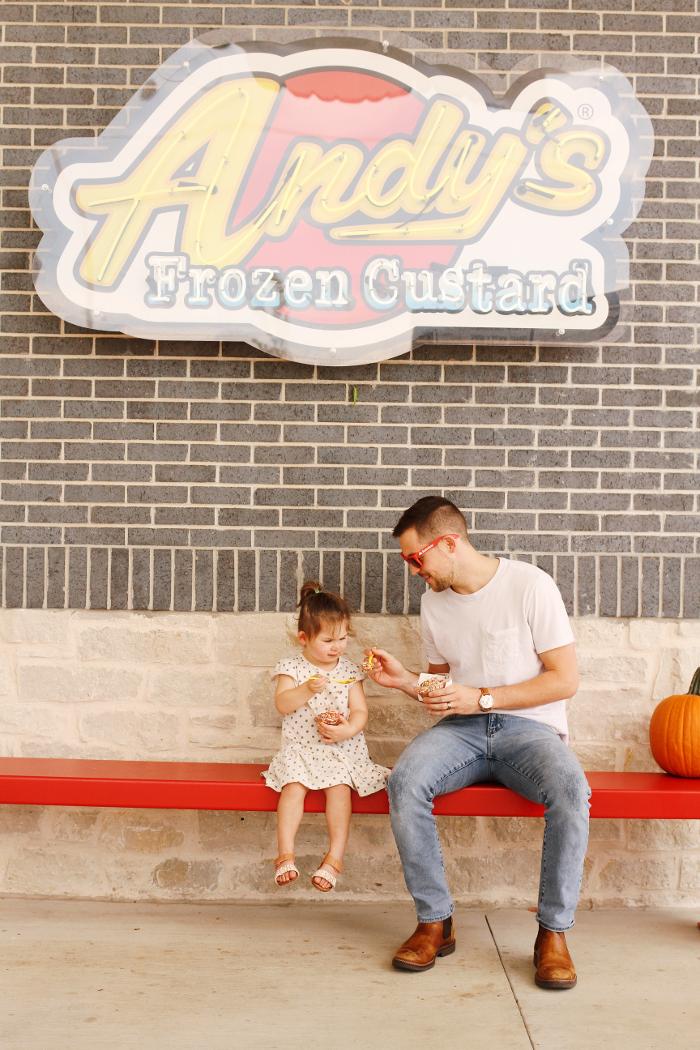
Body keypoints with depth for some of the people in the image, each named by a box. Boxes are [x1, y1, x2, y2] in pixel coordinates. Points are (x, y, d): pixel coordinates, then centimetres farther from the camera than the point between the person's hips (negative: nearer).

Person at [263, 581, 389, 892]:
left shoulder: (349, 672, 5)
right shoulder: (292, 668, 1)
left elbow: (360, 711, 1)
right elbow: (281, 704, -12)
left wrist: (348, 730, -19)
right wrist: (306, 690, -28)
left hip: (341, 748, 1)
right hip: (300, 748, -1)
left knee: (339, 787, -25)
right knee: (293, 785, -26)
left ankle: (335, 857, -20)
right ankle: (285, 854, -23)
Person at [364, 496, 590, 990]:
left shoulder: (530, 586, -8)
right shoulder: (434, 601, 9)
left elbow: (565, 680, -9)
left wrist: (481, 698, -15)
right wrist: (404, 679, -3)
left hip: (529, 726, -3)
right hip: (461, 729, 4)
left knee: (570, 790, -35)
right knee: (404, 781, -28)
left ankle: (554, 933, -18)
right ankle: (435, 921, -14)